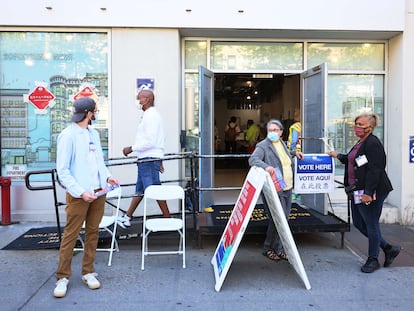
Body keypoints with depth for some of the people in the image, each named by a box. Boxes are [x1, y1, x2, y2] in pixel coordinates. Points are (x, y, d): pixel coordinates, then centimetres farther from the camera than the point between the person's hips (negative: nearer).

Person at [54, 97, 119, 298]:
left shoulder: (94, 134, 12)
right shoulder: (68, 135, -9)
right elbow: (63, 171, -12)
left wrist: (107, 177, 2)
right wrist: (81, 192, -18)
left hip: (98, 192, 7)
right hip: (79, 195, -6)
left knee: (93, 233, 11)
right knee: (70, 235, 0)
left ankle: (88, 272, 22)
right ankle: (63, 277, 12)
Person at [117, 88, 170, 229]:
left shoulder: (151, 115, -15)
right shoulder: (151, 114, 18)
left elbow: (150, 142, -23)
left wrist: (131, 148, -14)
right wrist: (159, 161, 24)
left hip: (149, 160, -10)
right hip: (146, 159, 10)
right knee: (139, 189, 14)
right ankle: (127, 217, 23)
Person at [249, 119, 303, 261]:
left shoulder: (282, 143, 16)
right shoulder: (262, 146, -8)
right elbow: (253, 159, -23)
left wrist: (294, 152, 27)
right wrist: (266, 166, -39)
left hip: (287, 188, 8)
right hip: (275, 189, -8)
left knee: (284, 219, 12)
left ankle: (280, 249, 23)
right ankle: (269, 248, 10)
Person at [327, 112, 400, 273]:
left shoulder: (373, 143, -15)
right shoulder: (360, 143, 15)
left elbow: (374, 170, -22)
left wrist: (368, 193, -26)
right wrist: (338, 156, 34)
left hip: (371, 192, -10)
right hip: (357, 192, 10)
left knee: (371, 225, 3)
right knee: (359, 223, 15)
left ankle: (373, 259, 19)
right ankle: (388, 248, 29)